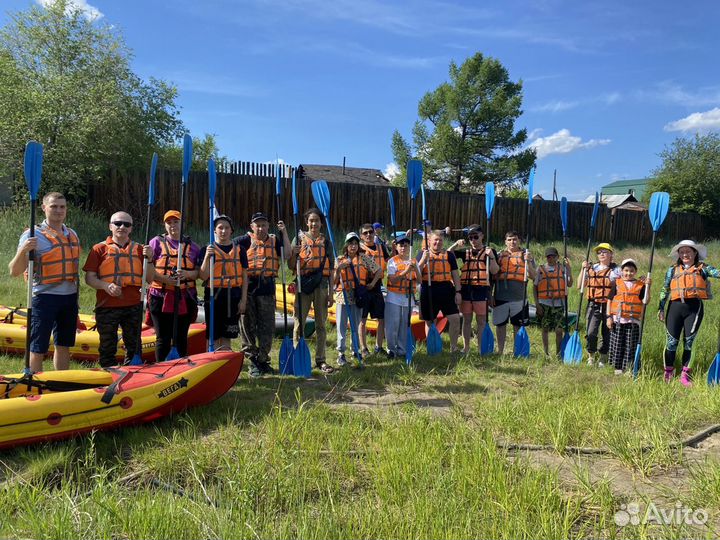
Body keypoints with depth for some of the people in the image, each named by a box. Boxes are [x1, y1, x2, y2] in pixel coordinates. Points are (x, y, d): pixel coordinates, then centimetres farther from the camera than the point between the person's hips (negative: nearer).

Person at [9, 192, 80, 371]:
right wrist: (23, 250, -31)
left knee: (63, 346, 14)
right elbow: (14, 272, -13)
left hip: (70, 296, 6)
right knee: (38, 349, -1)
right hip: (45, 297, -6)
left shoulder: (72, 234, 10)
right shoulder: (34, 235, -8)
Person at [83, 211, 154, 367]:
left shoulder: (139, 249, 10)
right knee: (108, 348, 7)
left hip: (133, 306, 3)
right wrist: (106, 286, -20)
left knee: (134, 347, 11)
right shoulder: (100, 249, 2)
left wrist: (149, 259, -8)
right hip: (107, 306, -2)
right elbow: (89, 277, -2)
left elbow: (150, 279, 7)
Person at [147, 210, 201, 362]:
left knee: (181, 338, 10)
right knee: (163, 338, 2)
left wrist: (187, 274, -14)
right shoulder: (156, 242, 5)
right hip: (161, 297, -2)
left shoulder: (192, 246, 10)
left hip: (184, 299, 2)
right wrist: (165, 279, -16)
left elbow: (198, 272, 8)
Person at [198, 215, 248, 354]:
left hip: (233, 296, 2)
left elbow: (244, 276, 7)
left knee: (226, 337, 8)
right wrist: (207, 257, -19)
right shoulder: (207, 249, 1)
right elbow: (203, 277, -6)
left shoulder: (239, 250, 7)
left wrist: (243, 299, 0)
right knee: (213, 337, 2)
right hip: (214, 296, -2)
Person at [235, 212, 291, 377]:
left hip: (267, 287, 2)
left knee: (267, 326, 6)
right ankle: (253, 362, 12)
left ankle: (263, 360, 19)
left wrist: (284, 232, -4)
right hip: (248, 286, -2)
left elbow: (287, 254, -3)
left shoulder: (274, 241, 11)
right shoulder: (246, 240, 3)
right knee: (247, 326, 2)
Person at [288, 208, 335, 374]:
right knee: (299, 323, 0)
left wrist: (331, 293, 3)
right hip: (303, 284, -1)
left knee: (321, 324, 6)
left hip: (321, 285, 1)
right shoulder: (299, 239, 5)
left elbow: (330, 269, 8)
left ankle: (320, 359, 12)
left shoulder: (326, 241, 9)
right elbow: (291, 266, 5)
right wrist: (294, 254, -16)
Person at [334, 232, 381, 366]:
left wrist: (372, 283, 4)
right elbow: (334, 282, 1)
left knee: (356, 325, 9)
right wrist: (338, 269, -13)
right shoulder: (339, 260, 3)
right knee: (341, 326, 0)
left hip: (357, 297, 1)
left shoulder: (364, 258, 3)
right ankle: (341, 353, 5)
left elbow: (379, 270, 9)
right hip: (342, 296, -1)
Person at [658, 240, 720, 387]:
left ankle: (685, 374, 17)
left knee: (689, 341, 6)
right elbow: (665, 290, 11)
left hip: (695, 308, -1)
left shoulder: (702, 268, 5)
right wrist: (661, 308, 7)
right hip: (675, 307, 1)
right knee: (672, 341, 3)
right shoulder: (672, 270, 10)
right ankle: (668, 372, 17)